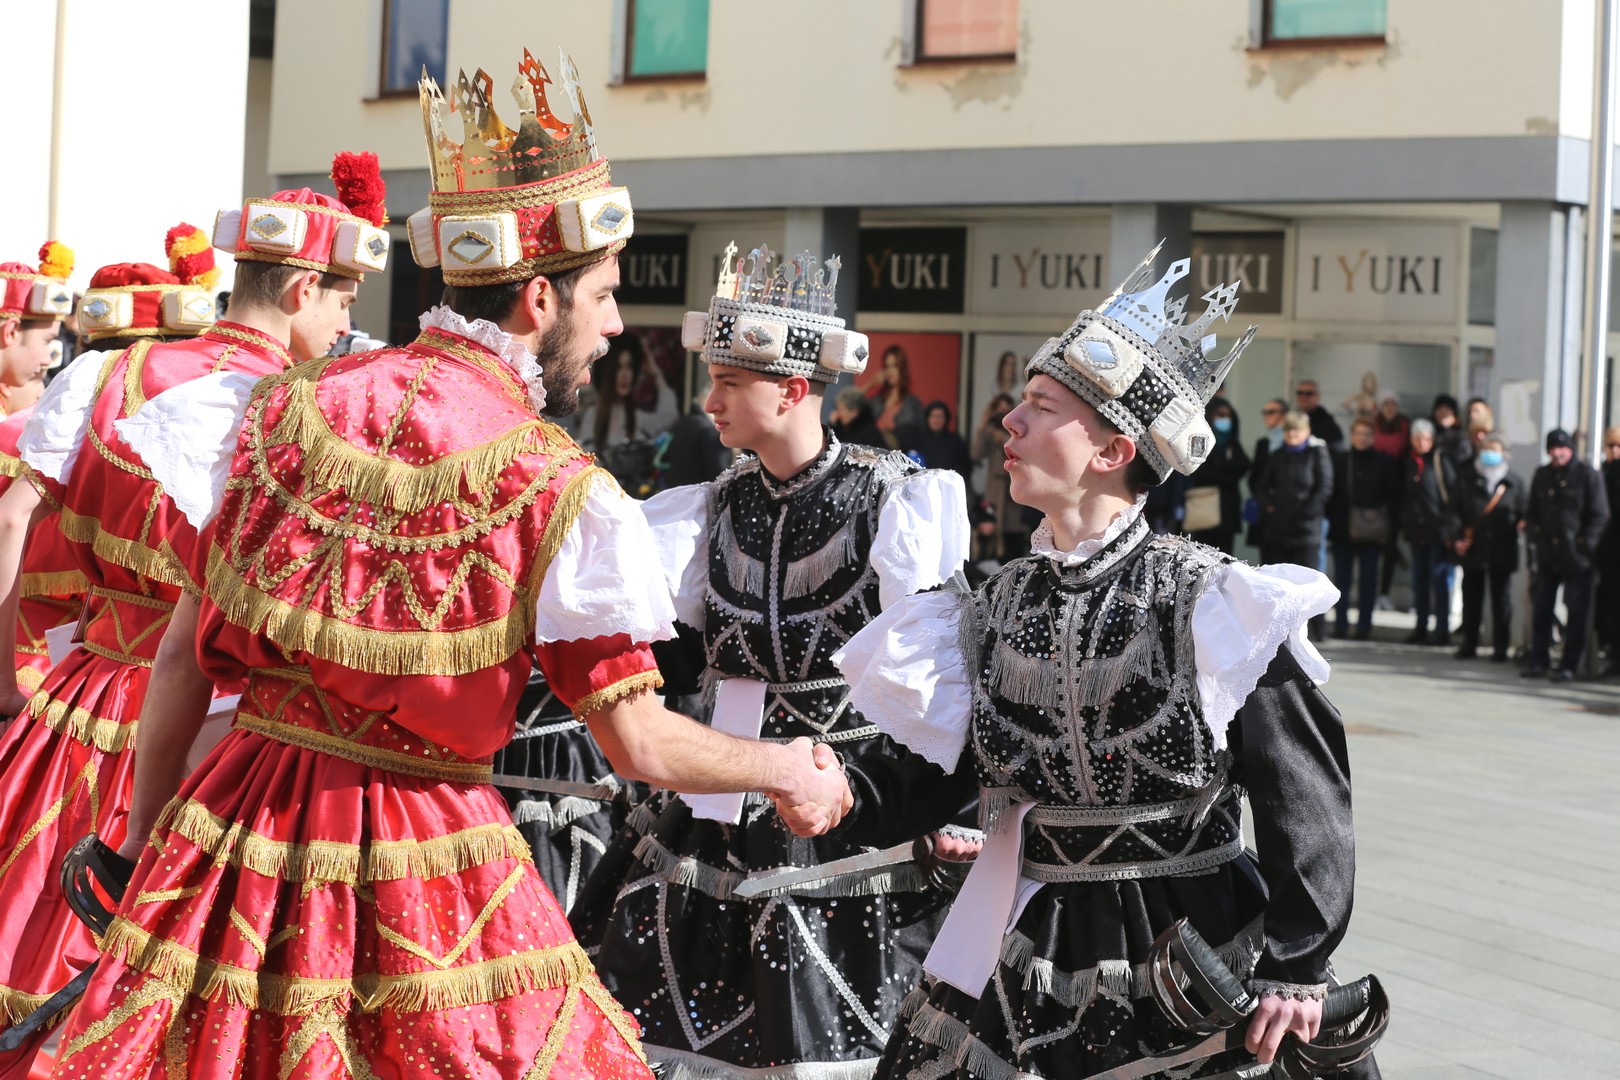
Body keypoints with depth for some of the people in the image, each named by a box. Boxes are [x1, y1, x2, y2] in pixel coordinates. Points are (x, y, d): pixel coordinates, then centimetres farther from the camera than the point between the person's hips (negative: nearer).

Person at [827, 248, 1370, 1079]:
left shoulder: (1208, 600, -11)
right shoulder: (998, 605, 3)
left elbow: (1304, 795, -10)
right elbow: (928, 785, 4)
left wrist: (1295, 971, -11)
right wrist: (839, 788, -16)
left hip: (1187, 967, -4)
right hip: (1024, 965, 4)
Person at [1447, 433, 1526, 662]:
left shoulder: (1515, 481, 4)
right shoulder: (1466, 477, 5)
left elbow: (1522, 514, 7)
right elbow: (1454, 510, 3)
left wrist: (1520, 525, -14)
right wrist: (1457, 537, -8)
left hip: (1502, 551, -1)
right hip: (1472, 549, 1)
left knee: (1502, 600, 4)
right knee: (1471, 598, 8)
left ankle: (1501, 647, 12)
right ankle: (1469, 644, 18)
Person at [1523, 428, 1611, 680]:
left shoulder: (1587, 475, -5)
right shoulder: (1542, 476, 11)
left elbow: (1599, 515, -6)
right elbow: (1531, 512, 17)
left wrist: (1585, 545, -12)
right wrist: (1535, 536, 2)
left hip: (1577, 557, -5)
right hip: (1548, 555, 5)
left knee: (1576, 612, 0)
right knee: (1541, 608, 7)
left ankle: (1568, 665, 4)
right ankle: (1539, 660, 16)